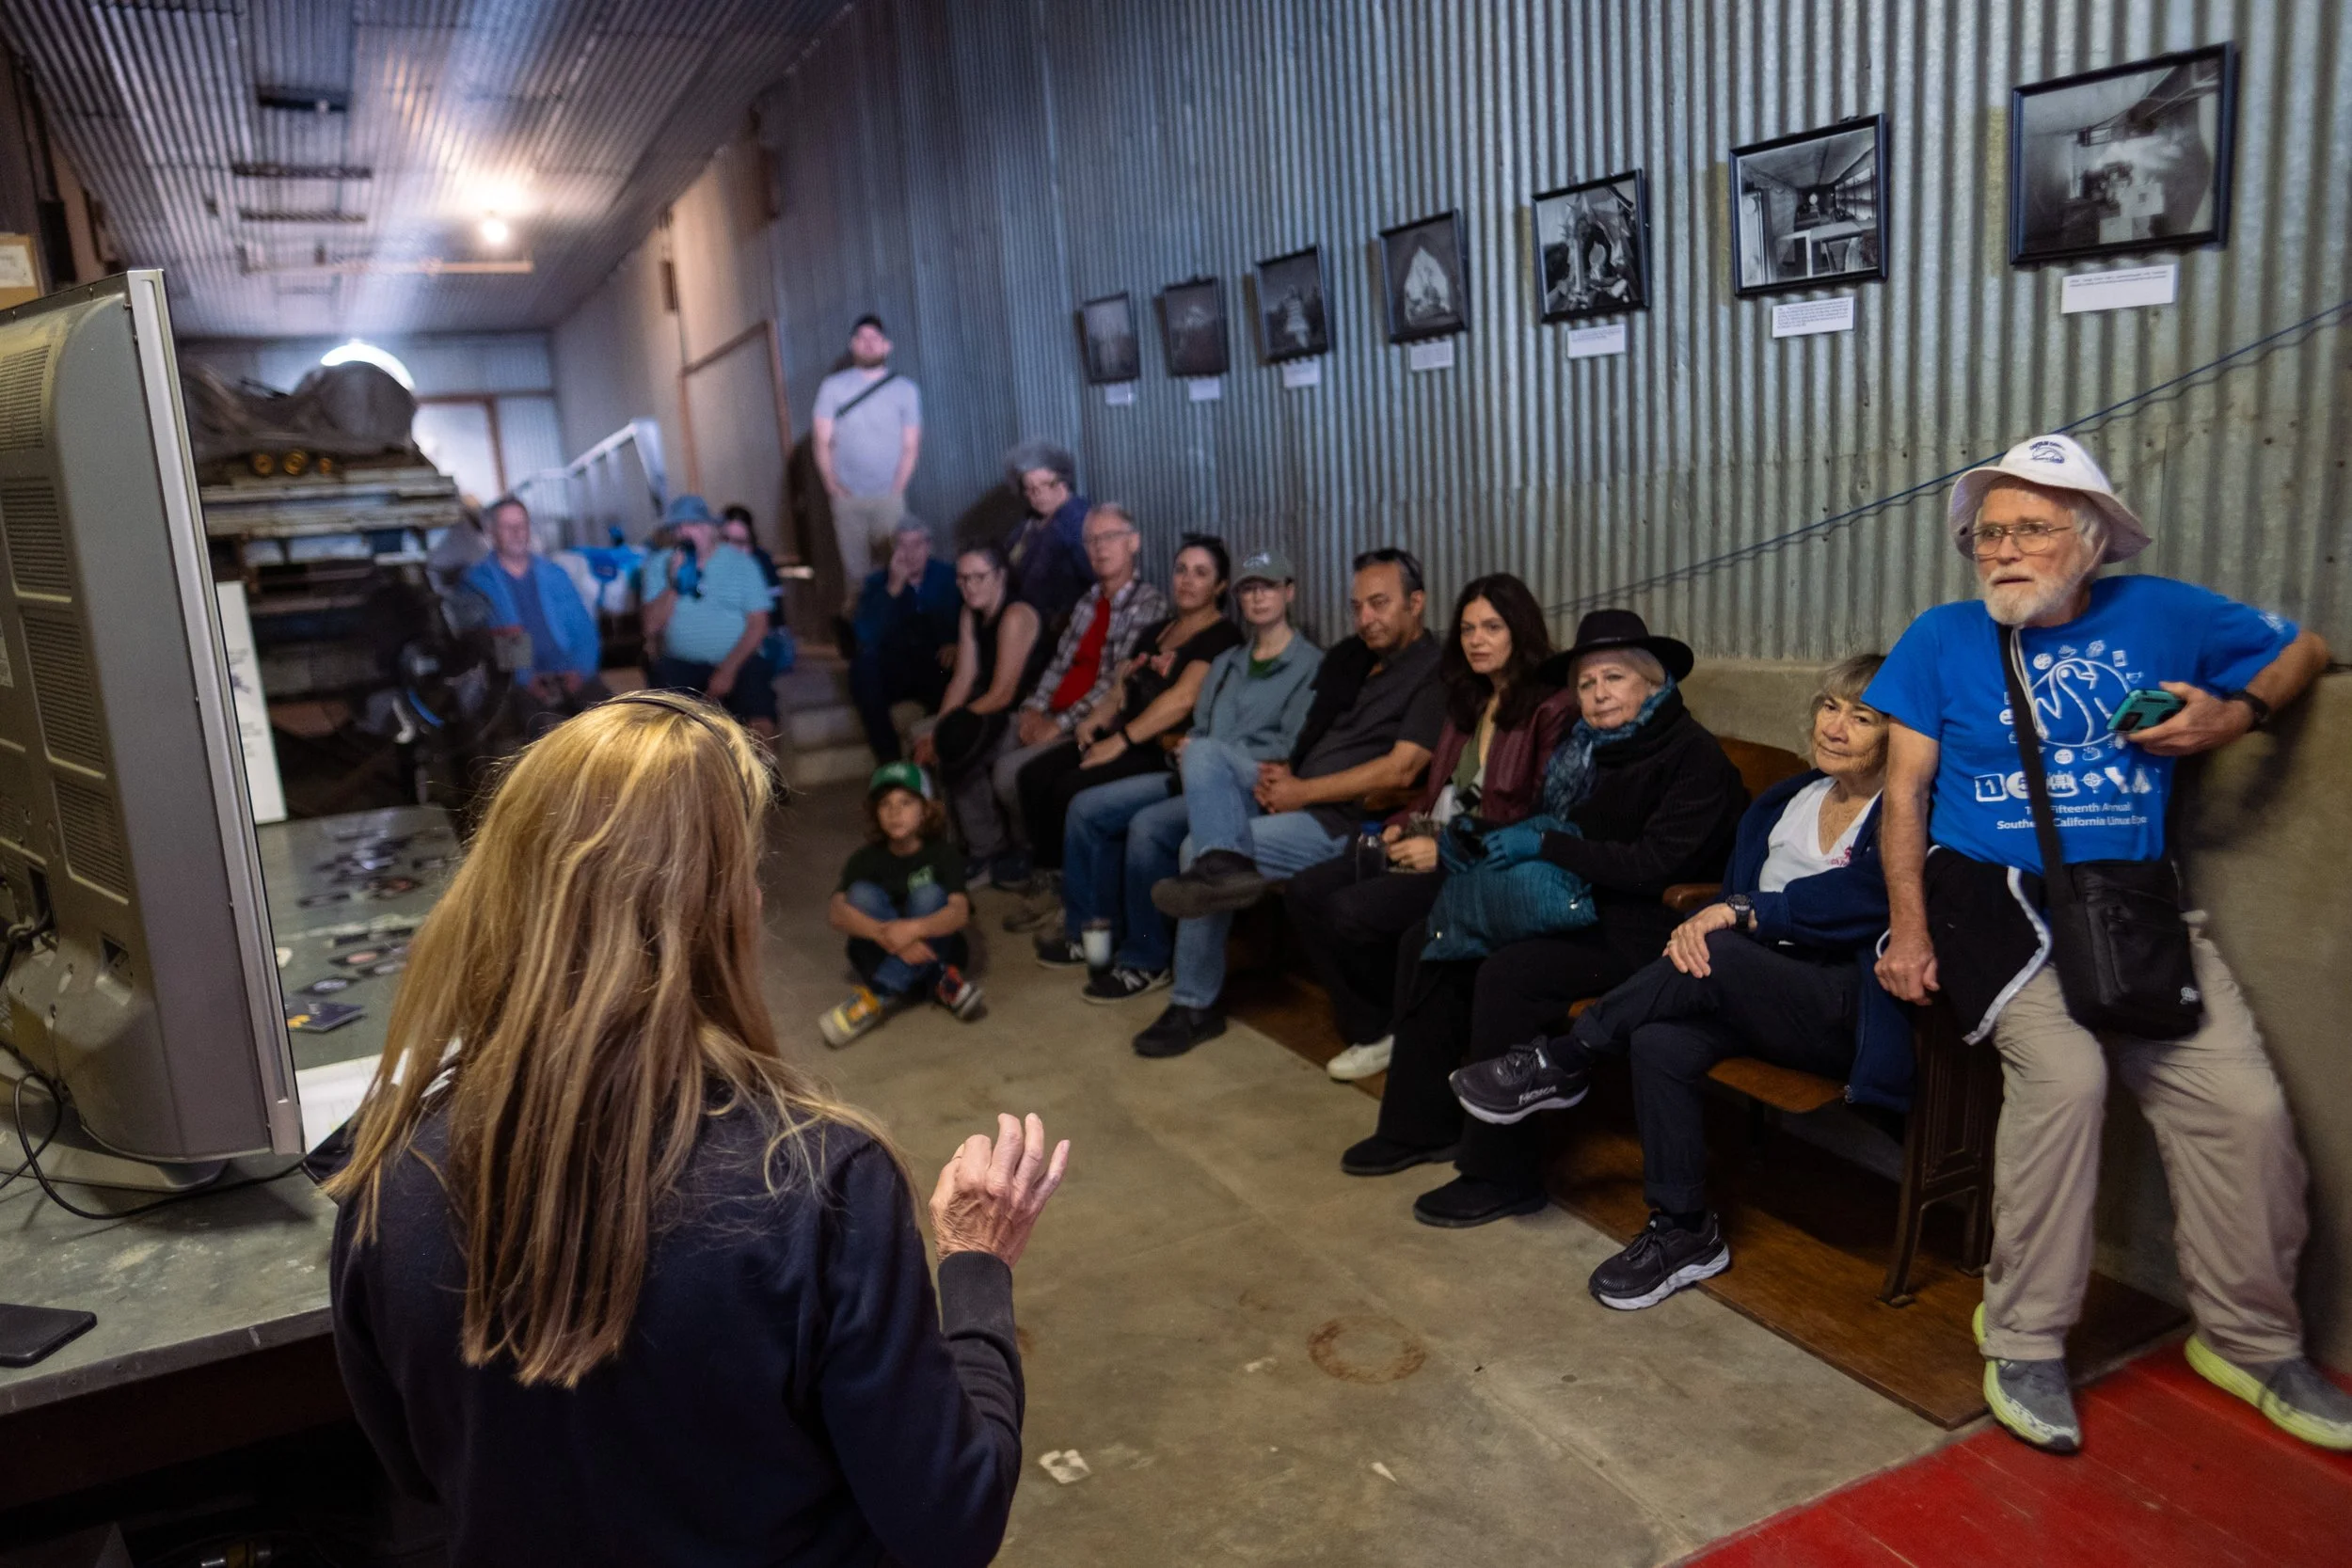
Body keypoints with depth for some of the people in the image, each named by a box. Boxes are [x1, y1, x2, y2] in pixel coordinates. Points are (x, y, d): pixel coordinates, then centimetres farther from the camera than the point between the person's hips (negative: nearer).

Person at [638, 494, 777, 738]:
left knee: (761, 725, -25)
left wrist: (728, 669, -12)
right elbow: (652, 626, 1)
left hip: (738, 661, -1)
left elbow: (758, 625, -1)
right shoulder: (658, 566, 10)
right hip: (680, 664, 1)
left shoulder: (740, 563, 6)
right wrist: (674, 585, -12)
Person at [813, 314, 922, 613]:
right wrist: (832, 485, -7)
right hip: (847, 497, 0)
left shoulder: (906, 390, 5)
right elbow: (822, 440, 4)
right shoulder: (832, 387, 6)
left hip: (889, 496, 0)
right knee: (854, 566, 2)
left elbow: (910, 447, 3)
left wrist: (896, 491, -7)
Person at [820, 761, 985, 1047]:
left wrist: (913, 929, -46)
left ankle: (880, 996, -33)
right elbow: (836, 911, -22)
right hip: (883, 956, 2)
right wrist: (886, 935, -40)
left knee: (928, 894, -27)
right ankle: (938, 984, -26)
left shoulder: (943, 854, -9)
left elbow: (960, 911, -26)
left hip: (934, 947, -1)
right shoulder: (866, 860, -4)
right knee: (862, 894, -23)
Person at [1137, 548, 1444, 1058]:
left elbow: (1399, 770, -16)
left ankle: (1196, 1006, -5)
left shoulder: (1434, 672, -7)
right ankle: (1225, 863, -37)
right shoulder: (1349, 657, 17)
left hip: (1341, 820, -8)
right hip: (1294, 792, 8)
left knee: (1197, 848, -19)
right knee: (1203, 751, -13)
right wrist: (1282, 774, -3)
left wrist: (1302, 792, -15)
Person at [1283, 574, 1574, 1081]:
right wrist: (1400, 827, 4)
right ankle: (1369, 1026, 2)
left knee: (1350, 911, -24)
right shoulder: (1468, 702, 18)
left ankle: (1399, 1029, 3)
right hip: (1431, 843, 9)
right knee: (1304, 892, -9)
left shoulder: (1551, 708, -9)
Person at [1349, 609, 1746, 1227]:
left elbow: (1654, 864, -21)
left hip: (1642, 928, -9)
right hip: (1576, 908, 9)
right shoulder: (1586, 748, 11)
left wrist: (1544, 845, -19)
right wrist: (1485, 839, -4)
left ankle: (1501, 1175, -17)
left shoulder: (1694, 755, -12)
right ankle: (1422, 1124, 10)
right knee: (1428, 945, 1)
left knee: (1507, 973, -30)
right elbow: (1545, 826, 17)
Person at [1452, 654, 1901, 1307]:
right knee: (1660, 1042, -26)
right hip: (1761, 993, 6)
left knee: (1717, 956, -33)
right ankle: (1684, 1232, -11)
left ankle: (1563, 1065, -13)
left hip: (1848, 1013, -5)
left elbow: (1856, 898, -19)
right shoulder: (1786, 800, 18)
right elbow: (1731, 895, 13)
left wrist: (1740, 911, -20)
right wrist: (1698, 924, -9)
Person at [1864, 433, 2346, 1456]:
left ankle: (2251, 1340, 14)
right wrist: (1909, 930, -7)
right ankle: (2025, 1342, -11)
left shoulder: (2161, 615, 10)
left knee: (2244, 1101, -12)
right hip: (1989, 893, -3)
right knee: (2063, 1067, -28)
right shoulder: (1942, 640, 4)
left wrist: (2236, 714, 2)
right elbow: (1905, 791, 2)